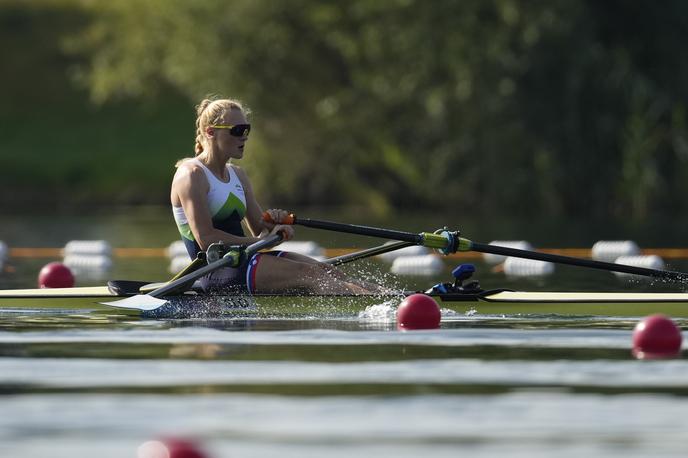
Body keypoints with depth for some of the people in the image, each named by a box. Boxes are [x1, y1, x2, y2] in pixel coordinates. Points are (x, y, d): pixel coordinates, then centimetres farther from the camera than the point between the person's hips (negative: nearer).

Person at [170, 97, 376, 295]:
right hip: (217, 273, -9)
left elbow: (259, 230, 17)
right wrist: (256, 241, -15)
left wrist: (273, 223, -6)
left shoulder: (237, 175, 19)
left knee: (325, 271, -12)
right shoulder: (191, 175, -8)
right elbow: (206, 239, -18)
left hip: (241, 259, 9)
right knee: (309, 273, -25)